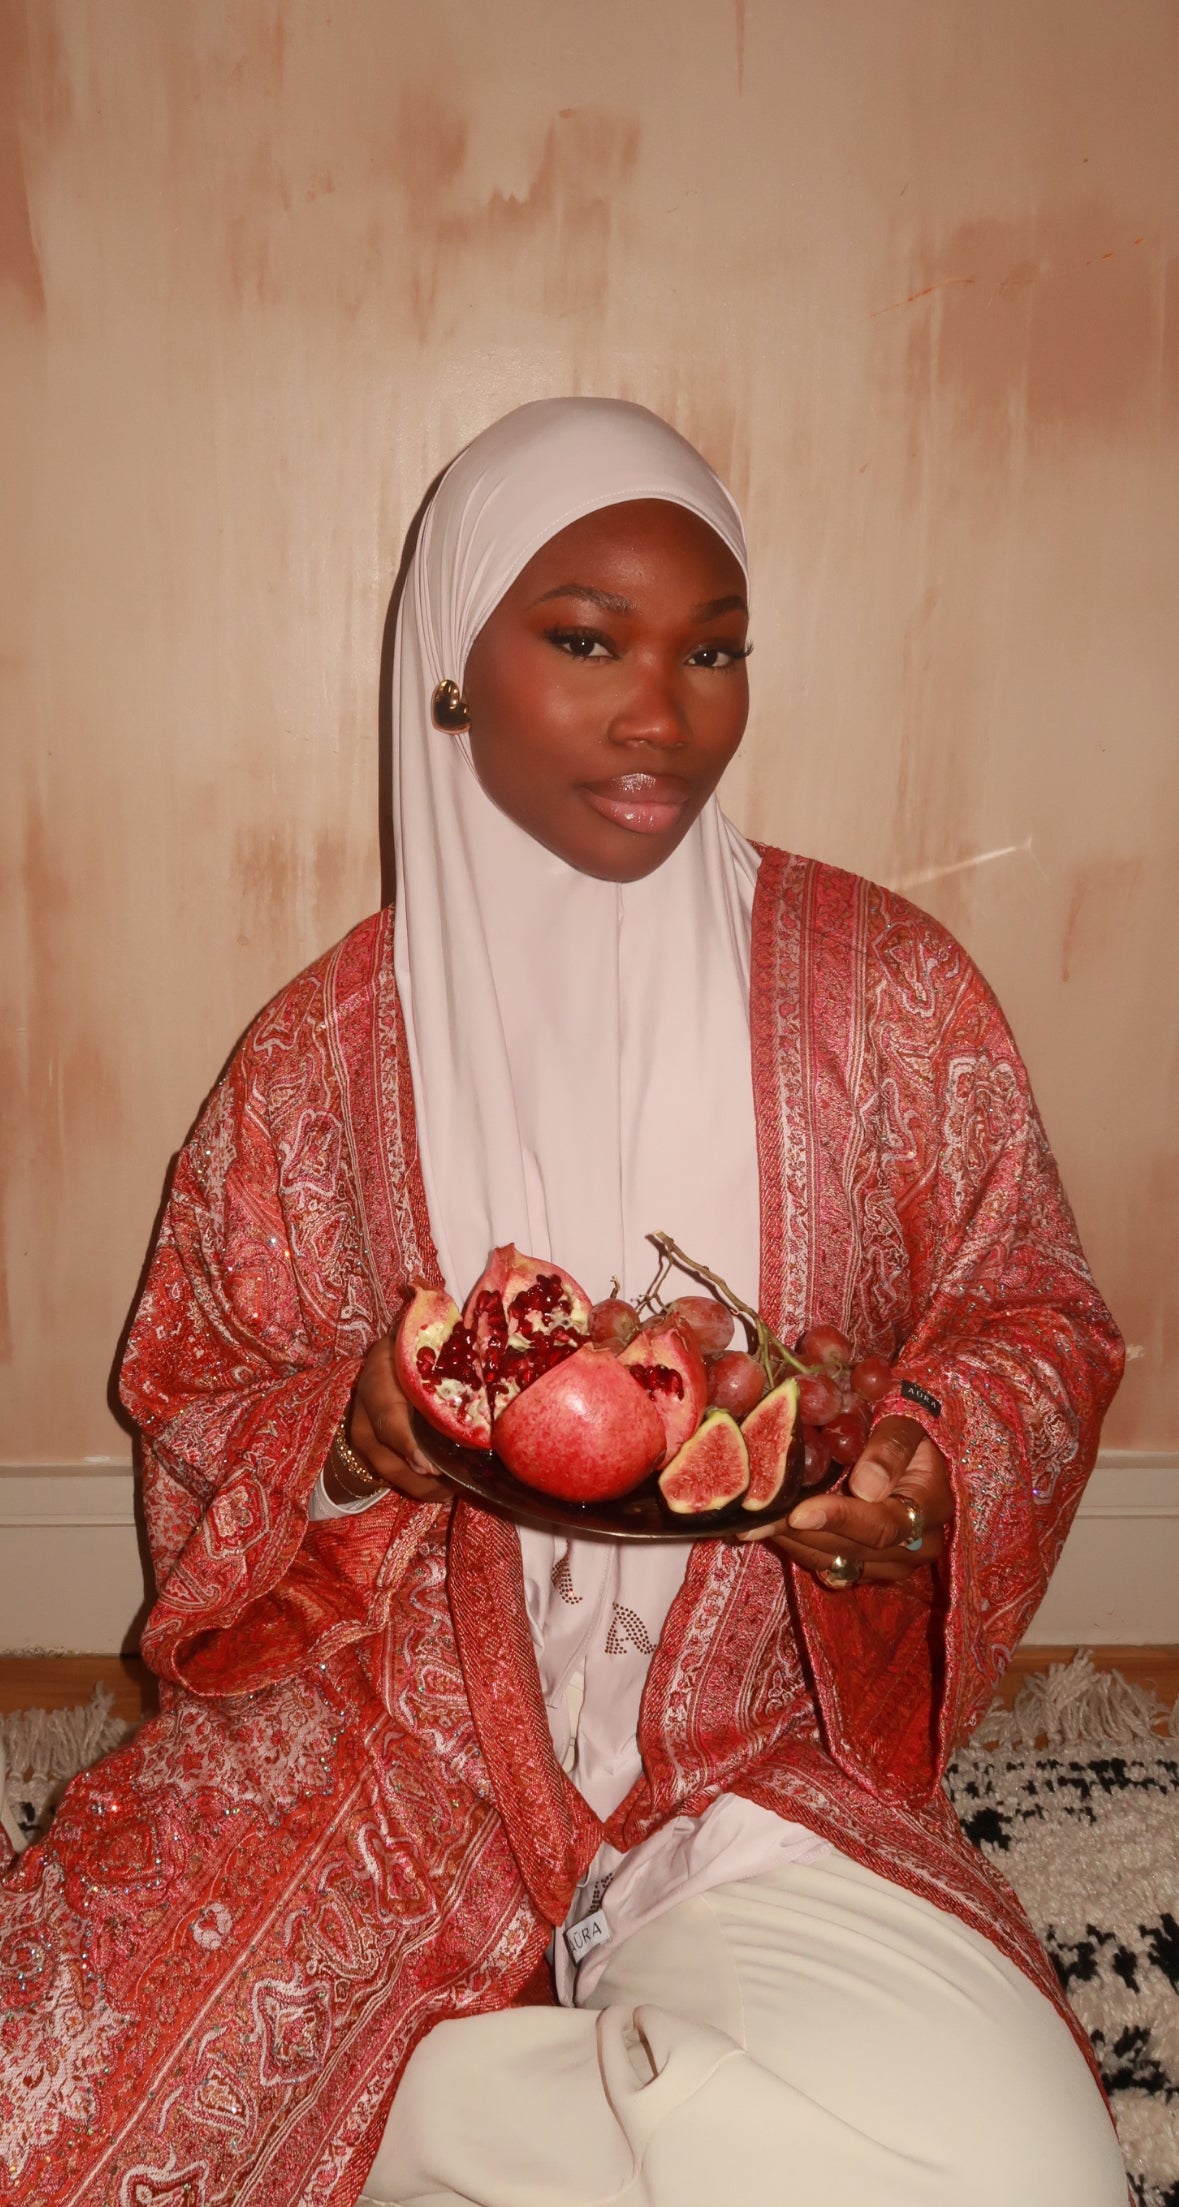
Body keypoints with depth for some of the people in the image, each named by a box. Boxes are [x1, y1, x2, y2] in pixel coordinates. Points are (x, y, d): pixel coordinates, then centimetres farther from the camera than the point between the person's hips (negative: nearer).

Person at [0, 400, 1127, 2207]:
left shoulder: (883, 990, -3)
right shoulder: (330, 1047, -1)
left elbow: (1033, 1322, 6)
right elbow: (196, 1407, 6)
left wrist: (926, 1490, -16)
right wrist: (350, 1441, -17)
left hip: (759, 1764, 1)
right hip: (384, 1740, 0)